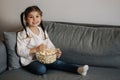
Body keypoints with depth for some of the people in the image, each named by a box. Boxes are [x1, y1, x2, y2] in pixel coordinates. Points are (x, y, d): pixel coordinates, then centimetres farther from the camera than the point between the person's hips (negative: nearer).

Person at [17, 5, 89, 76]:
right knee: (41, 69, -35)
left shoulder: (43, 31, 11)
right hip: (30, 61, -4)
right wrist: (36, 49, -26)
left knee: (57, 62, -22)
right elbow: (20, 52, -14)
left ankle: (77, 69, -24)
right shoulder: (22, 34, -8)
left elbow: (49, 44, 14)